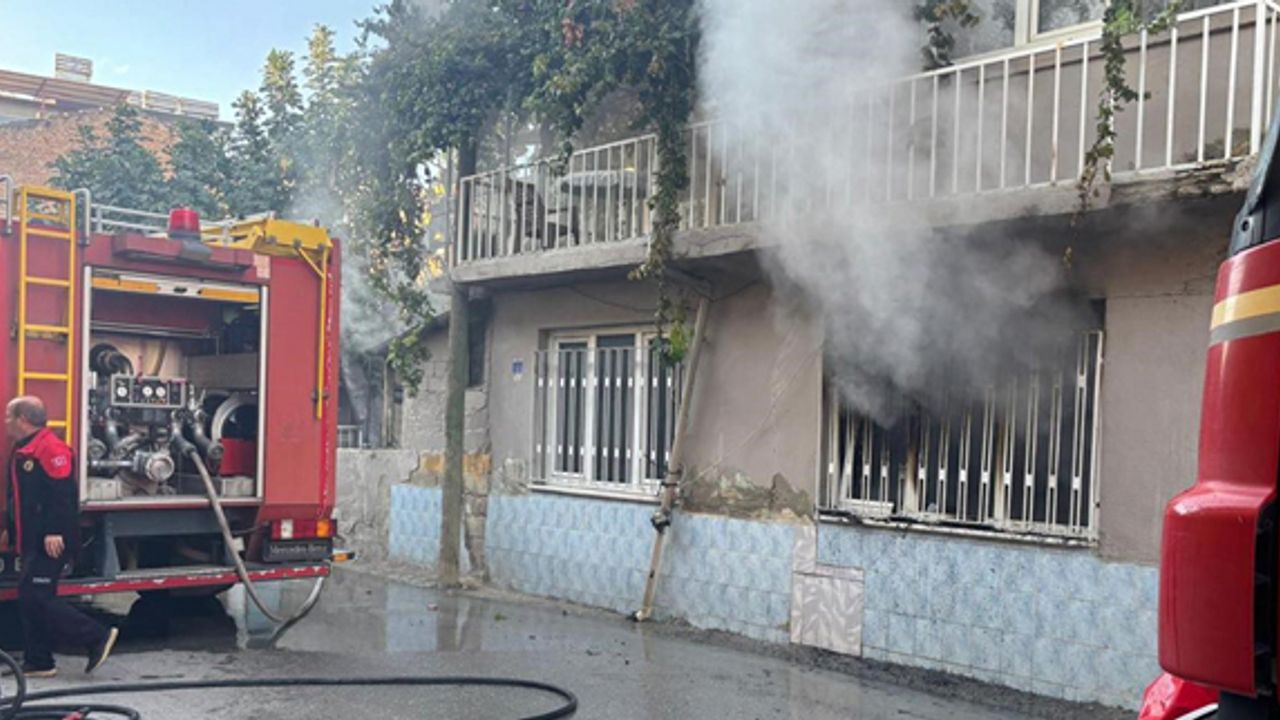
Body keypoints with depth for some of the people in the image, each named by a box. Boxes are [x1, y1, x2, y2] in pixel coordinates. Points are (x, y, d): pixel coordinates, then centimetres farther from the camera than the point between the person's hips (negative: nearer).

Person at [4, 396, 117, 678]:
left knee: (35, 597, -12)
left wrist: (54, 532, -27)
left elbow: (63, 494, -23)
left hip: (50, 543, -10)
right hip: (32, 543, 10)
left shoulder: (50, 448, -15)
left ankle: (97, 636, -8)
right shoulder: (22, 451, 18)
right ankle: (37, 662, 17)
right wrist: (14, 535, 26)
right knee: (30, 600, 11)